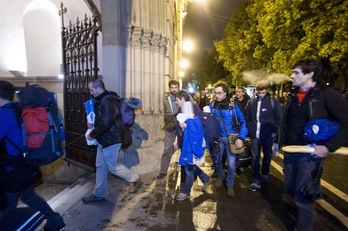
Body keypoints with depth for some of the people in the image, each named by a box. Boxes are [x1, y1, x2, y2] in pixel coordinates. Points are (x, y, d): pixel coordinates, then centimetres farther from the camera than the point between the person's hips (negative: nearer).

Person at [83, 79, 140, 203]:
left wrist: (92, 134, -16)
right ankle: (98, 194, 26)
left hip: (110, 139, -10)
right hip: (104, 139, 10)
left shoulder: (108, 101, -22)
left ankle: (134, 179, 24)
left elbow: (106, 123, -28)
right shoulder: (103, 100, 11)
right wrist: (93, 124, 7)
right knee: (100, 166, 14)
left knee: (113, 166, 3)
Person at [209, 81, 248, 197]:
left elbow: (242, 122, -5)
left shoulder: (233, 106, -10)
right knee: (218, 160, 16)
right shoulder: (212, 105, -6)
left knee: (231, 163, 2)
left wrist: (241, 138, -15)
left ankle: (230, 185, 27)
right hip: (218, 138, 2)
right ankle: (220, 176, 46)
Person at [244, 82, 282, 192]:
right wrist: (250, 128, 5)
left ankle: (264, 174, 39)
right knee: (255, 157, 1)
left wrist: (275, 131, -8)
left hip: (268, 135, -1)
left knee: (267, 156, 17)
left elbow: (279, 119, -5)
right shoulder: (251, 102, 1)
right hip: (255, 135, 2)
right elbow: (247, 117, 11)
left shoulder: (274, 102, -7)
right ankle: (256, 181, 8)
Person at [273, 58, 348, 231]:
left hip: (310, 154, -6)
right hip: (289, 151, 6)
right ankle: (303, 206, 47)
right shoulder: (293, 96, 8)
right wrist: (278, 142, 15)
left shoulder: (327, 94, -11)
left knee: (302, 195, 2)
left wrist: (329, 147, -20)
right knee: (290, 188, 19)